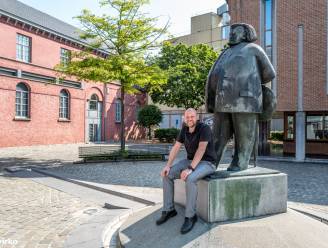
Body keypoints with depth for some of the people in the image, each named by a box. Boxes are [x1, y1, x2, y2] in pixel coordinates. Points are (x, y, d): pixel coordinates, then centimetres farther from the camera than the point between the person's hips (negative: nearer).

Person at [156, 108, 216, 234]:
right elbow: (176, 147, -2)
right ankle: (169, 210, -2)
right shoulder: (184, 129, 1)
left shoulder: (204, 128, -21)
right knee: (167, 174, -12)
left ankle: (190, 216, -19)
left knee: (190, 179, -37)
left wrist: (190, 169, -40)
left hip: (206, 163, -7)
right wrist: (168, 165, -15)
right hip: (190, 160, 7)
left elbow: (201, 149, -31)